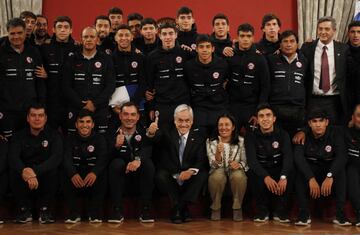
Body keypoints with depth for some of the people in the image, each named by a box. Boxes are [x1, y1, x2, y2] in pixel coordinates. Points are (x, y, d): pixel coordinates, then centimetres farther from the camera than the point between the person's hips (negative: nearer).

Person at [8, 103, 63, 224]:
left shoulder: (53, 135, -3)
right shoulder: (19, 136, 1)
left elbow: (57, 158, -22)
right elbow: (12, 157, -17)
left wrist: (35, 171, -38)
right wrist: (24, 171, -41)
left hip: (45, 179, -1)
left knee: (52, 171, -31)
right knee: (14, 172, -27)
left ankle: (45, 210, -11)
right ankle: (24, 210, -9)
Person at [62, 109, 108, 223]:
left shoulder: (99, 139, 2)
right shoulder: (70, 139, 4)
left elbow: (103, 159, -17)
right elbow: (66, 159, -15)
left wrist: (94, 172, -40)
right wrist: (73, 174, -38)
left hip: (93, 177, -1)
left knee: (102, 174, -30)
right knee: (66, 174, -28)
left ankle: (95, 212, -17)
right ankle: (74, 213, -18)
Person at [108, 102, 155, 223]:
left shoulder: (143, 132, 1)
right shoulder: (113, 133, -2)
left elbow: (148, 149, -20)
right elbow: (108, 157, -14)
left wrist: (138, 159, -41)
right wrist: (117, 146, -35)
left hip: (140, 177, 1)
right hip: (120, 179, -1)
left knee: (148, 163, -26)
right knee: (117, 162, -28)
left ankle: (145, 209, -21)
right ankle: (117, 210, -23)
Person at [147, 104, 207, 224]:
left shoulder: (198, 138, 6)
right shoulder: (167, 132, 1)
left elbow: (200, 161, -3)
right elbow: (157, 137, -23)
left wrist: (191, 171, -25)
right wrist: (151, 132, -49)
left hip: (188, 179, 1)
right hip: (170, 179, -1)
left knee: (203, 175, -25)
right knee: (160, 176, -31)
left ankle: (178, 209, -20)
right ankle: (183, 209, -19)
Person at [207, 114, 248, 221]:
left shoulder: (241, 141, -3)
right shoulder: (211, 142, -4)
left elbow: (246, 162, 0)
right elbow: (214, 165, -11)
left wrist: (239, 164, -24)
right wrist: (218, 152, -31)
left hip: (235, 171, 0)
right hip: (218, 172, 0)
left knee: (238, 176, -35)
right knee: (218, 176, -36)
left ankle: (237, 207, -13)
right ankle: (216, 208, -12)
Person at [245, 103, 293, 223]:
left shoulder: (282, 134, -5)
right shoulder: (251, 136, -7)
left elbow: (288, 157, -19)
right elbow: (251, 159, -20)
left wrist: (283, 177, -40)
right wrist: (266, 177, -38)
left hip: (279, 170, 1)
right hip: (260, 170, 0)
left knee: (290, 172, -30)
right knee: (253, 173, -33)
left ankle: (281, 211, -14)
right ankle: (262, 210, -13)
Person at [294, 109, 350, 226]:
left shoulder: (336, 132, -16)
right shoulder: (304, 135, -16)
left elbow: (341, 156, -26)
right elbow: (298, 157, -29)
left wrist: (330, 176, -42)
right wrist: (311, 178, -43)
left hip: (330, 167, 0)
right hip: (310, 168, 0)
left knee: (341, 171, -32)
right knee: (300, 171, -32)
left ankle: (340, 213, -29)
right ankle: (304, 213, -27)